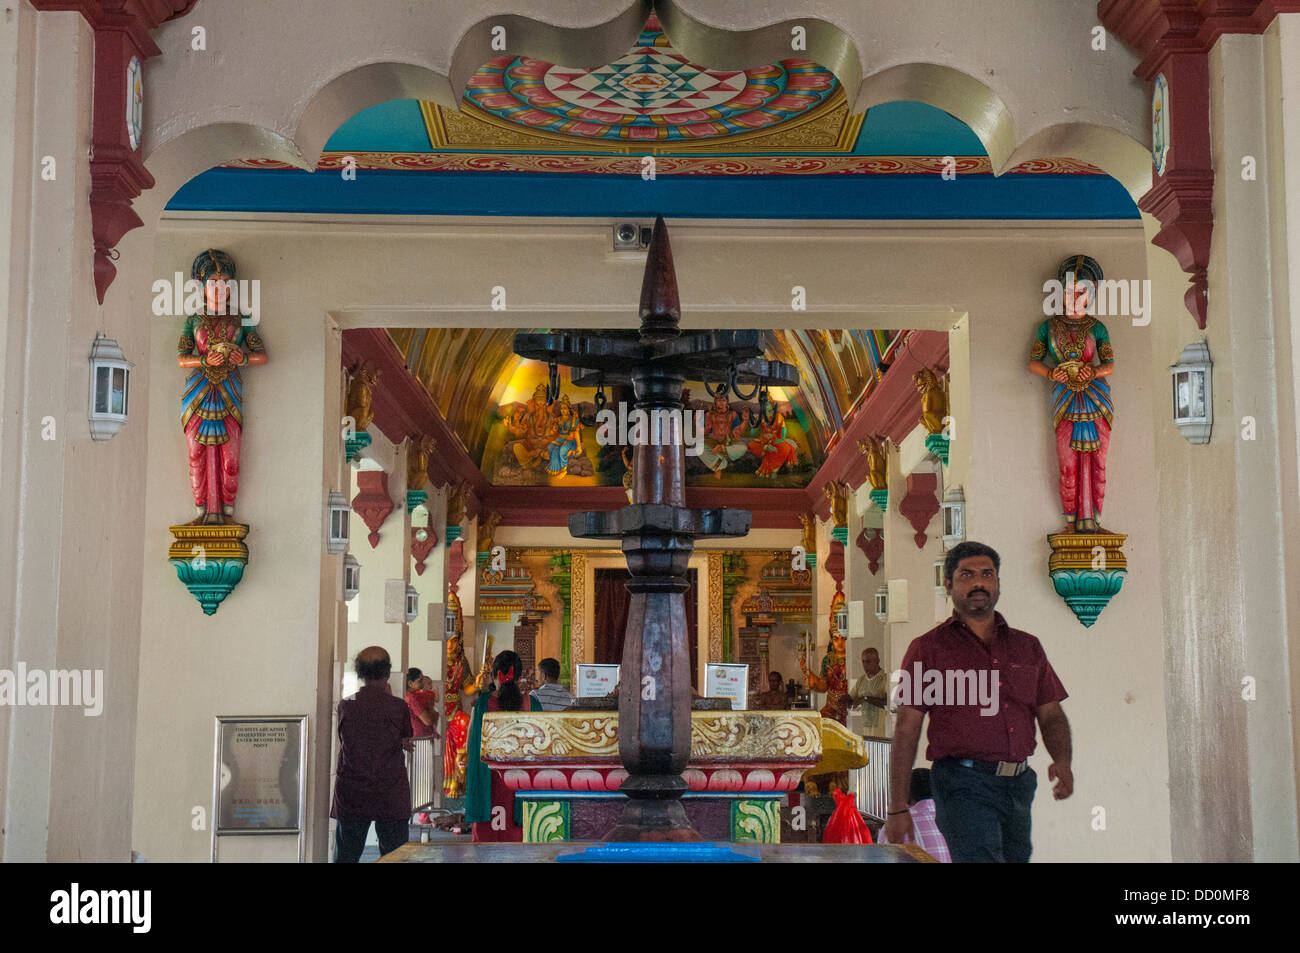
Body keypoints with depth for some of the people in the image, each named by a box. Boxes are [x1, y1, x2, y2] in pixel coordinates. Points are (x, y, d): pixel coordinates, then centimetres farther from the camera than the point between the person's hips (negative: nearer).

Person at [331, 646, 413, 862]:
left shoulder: (345, 706, -2)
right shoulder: (398, 707, -9)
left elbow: (344, 743, 11)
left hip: (350, 796, 2)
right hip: (391, 796, -2)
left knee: (345, 856, 9)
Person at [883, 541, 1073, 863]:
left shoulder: (1027, 646, 17)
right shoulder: (928, 648, 3)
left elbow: (1051, 715, 16)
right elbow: (906, 730, 0)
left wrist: (1062, 761, -7)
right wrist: (897, 808, -7)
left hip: (1019, 786, 5)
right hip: (963, 785, -5)